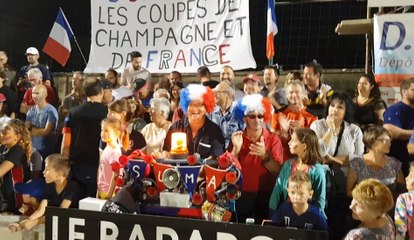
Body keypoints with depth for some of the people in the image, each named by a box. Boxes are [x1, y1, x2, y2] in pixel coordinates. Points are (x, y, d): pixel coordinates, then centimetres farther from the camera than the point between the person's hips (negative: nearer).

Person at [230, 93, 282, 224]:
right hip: (242, 196, 1)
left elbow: (278, 171, -8)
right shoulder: (237, 138, 3)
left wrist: (265, 155, -24)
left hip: (266, 196, -1)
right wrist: (236, 148, -16)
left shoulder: (273, 139, -2)